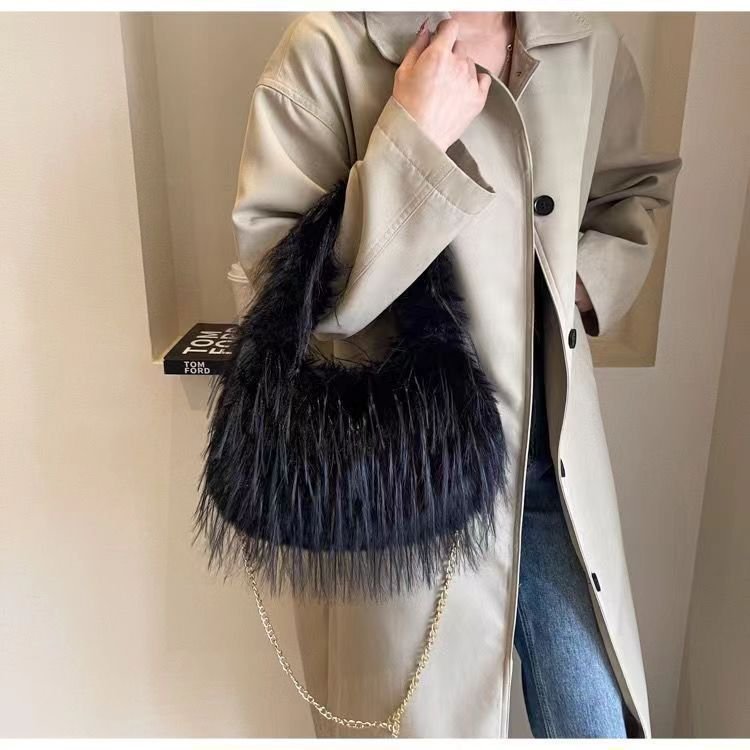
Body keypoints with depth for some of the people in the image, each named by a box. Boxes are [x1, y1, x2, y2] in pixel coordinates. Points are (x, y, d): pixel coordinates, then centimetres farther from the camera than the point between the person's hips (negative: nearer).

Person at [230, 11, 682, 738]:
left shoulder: (590, 43, 3)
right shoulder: (329, 50, -12)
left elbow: (632, 193, 20)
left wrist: (584, 281, 0)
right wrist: (414, 140, -24)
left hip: (553, 463, 5)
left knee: (596, 720, 17)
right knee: (424, 718, 17)